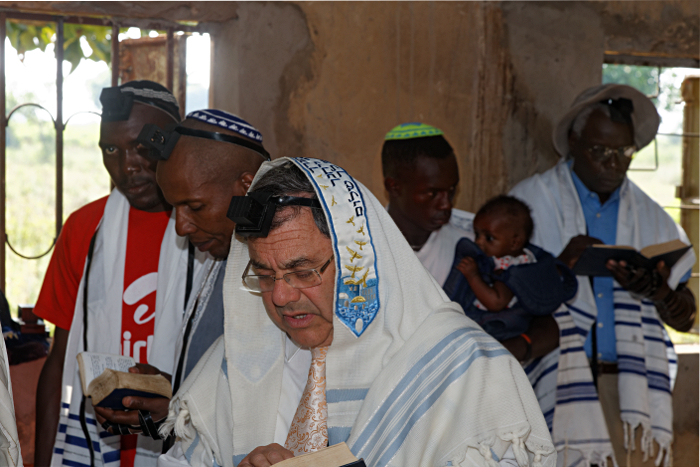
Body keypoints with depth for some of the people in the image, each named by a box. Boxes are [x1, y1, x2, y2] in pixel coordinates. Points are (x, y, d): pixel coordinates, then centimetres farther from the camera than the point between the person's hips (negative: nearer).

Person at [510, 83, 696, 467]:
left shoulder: (650, 216, 17)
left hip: (632, 387, 3)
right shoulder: (531, 202, 6)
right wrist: (561, 267, -15)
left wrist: (658, 291, -6)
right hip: (555, 385, -3)